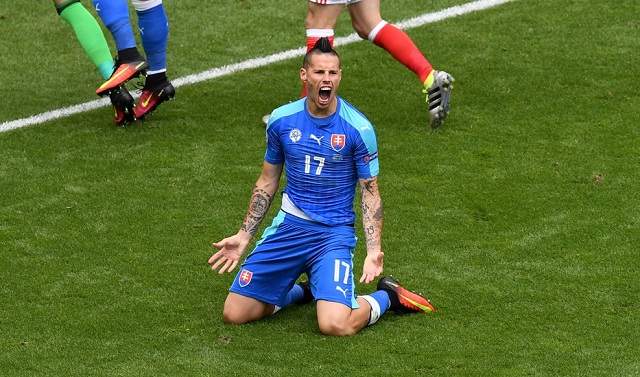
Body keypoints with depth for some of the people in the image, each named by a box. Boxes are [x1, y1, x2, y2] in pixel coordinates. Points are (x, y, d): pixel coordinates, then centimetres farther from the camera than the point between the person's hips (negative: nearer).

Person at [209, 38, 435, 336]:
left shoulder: (358, 128, -9)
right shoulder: (281, 120, 0)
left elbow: (370, 193, -3)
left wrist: (373, 250, -16)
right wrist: (244, 235, 9)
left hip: (335, 233, -4)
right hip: (289, 224, 4)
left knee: (335, 325, -24)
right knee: (234, 314, -3)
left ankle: (386, 297, 9)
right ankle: (301, 291, 24)